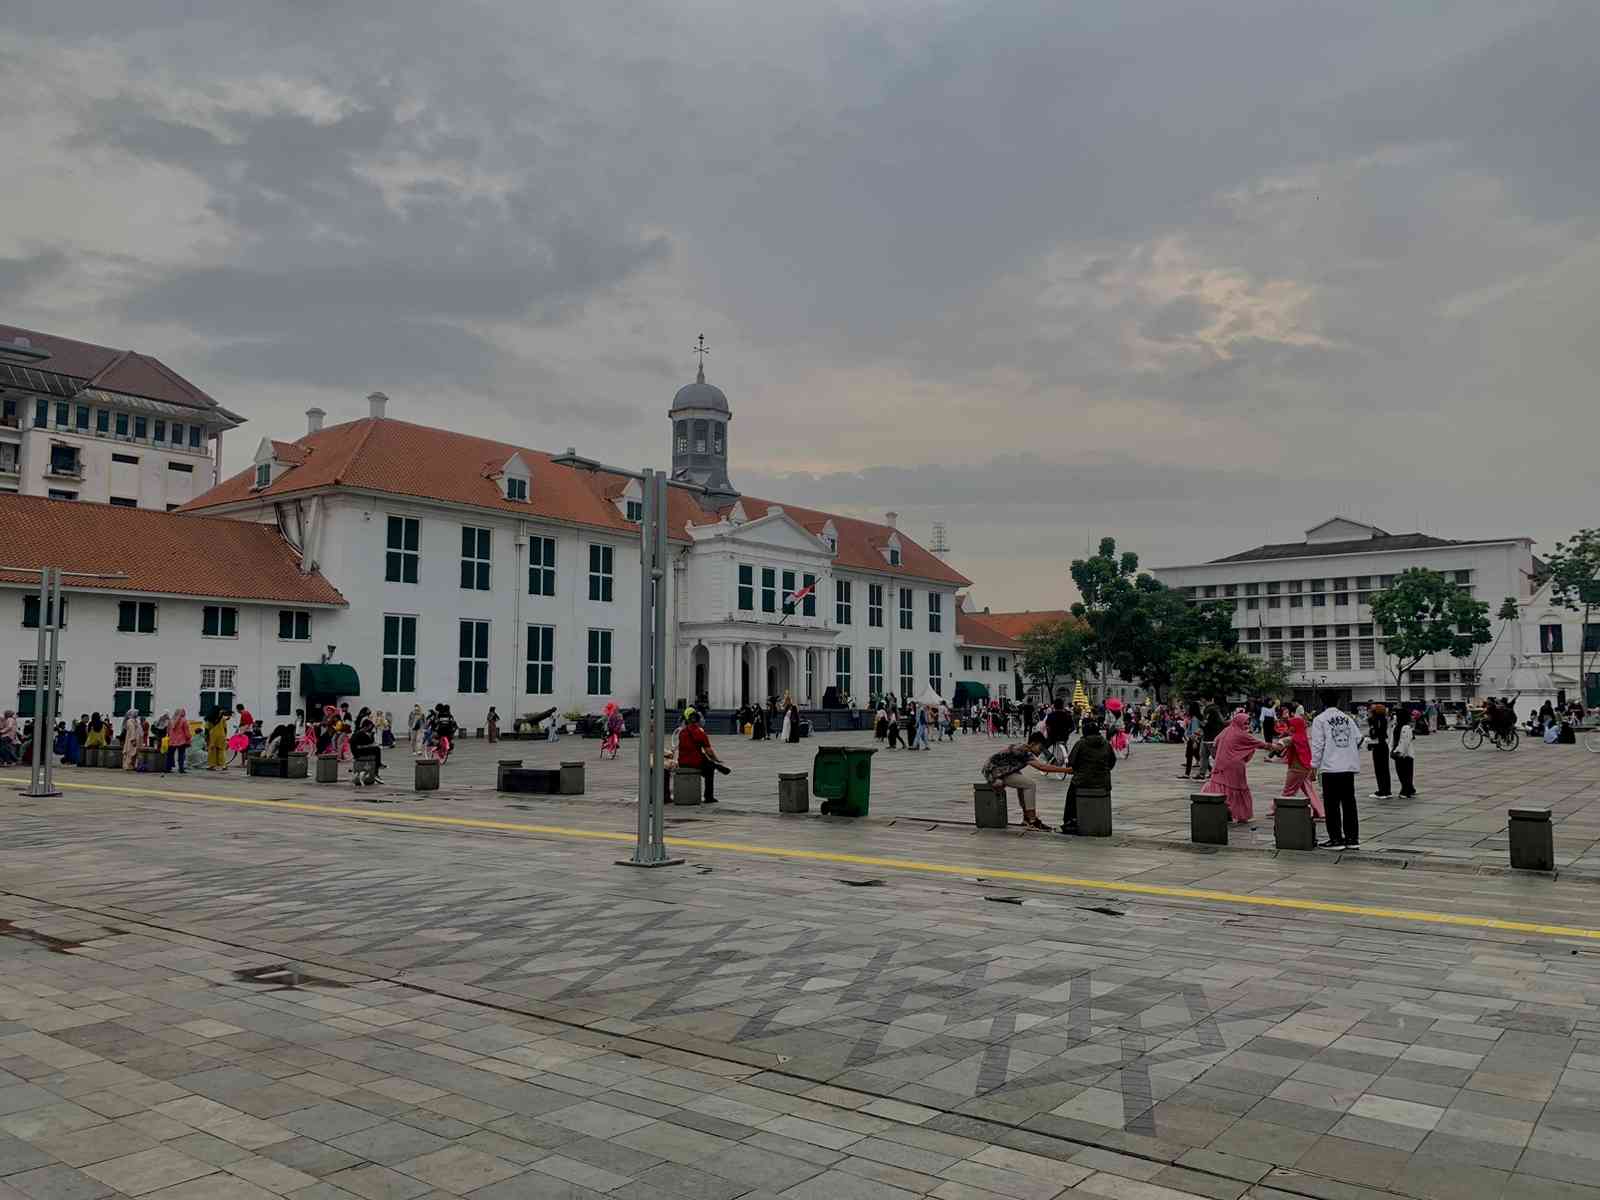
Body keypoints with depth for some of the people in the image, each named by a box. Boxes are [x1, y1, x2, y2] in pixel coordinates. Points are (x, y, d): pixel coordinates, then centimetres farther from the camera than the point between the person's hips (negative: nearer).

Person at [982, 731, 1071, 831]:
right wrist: (1066, 770, -26)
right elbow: (1042, 767, -27)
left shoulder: (1022, 746, 9)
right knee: (1029, 785, -14)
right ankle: (1032, 822, -12)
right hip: (994, 773, -11)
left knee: (1024, 783, 19)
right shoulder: (1023, 752, -21)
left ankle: (1026, 817, 20)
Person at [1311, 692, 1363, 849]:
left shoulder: (1320, 719, -4)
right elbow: (1358, 740, 8)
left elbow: (1318, 744, -7)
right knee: (1349, 803, 11)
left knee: (1332, 804, 1)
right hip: (1349, 767, 5)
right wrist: (1355, 760, 19)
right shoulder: (1347, 718, 11)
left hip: (1331, 767, -5)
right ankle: (1352, 838, 13)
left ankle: (1336, 839, 2)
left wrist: (1314, 765, -1)